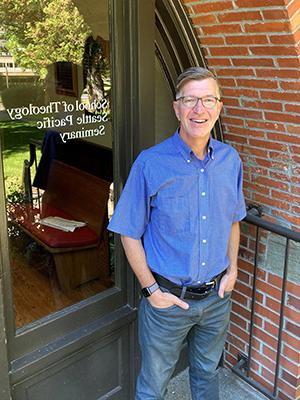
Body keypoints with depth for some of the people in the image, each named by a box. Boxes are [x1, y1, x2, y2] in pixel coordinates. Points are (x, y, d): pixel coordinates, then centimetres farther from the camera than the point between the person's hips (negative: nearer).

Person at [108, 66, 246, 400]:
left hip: (217, 296, 4)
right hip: (167, 298, -3)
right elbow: (130, 234, -11)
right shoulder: (150, 163, -17)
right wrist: (152, 290, -12)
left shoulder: (230, 160, -3)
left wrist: (232, 269, 3)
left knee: (207, 372, 27)